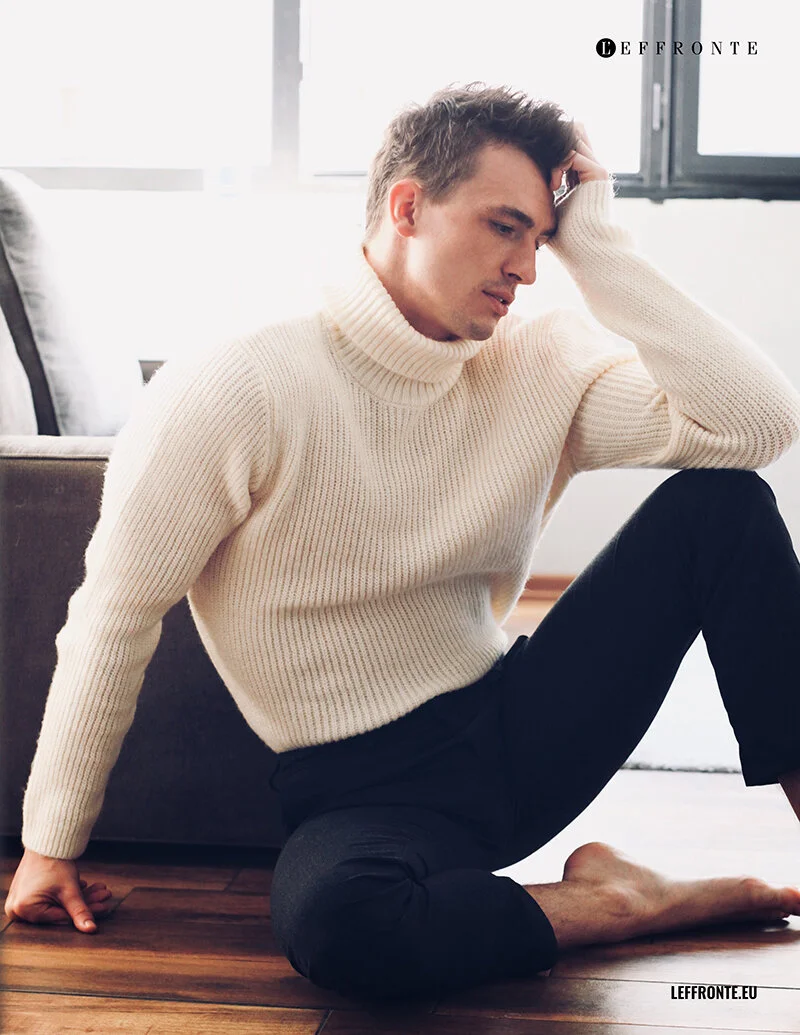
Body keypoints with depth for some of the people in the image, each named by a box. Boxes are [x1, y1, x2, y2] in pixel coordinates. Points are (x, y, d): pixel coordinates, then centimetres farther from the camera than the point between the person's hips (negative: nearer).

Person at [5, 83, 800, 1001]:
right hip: (360, 793, -4)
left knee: (722, 502, -11)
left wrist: (596, 246, -11)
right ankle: (620, 903, -14)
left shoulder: (541, 366, 0)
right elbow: (115, 617, -8)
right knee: (332, 919, -40)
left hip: (519, 734, 5)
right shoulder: (237, 391, -14)